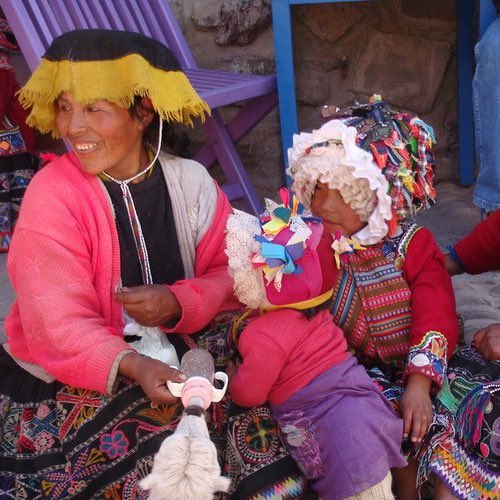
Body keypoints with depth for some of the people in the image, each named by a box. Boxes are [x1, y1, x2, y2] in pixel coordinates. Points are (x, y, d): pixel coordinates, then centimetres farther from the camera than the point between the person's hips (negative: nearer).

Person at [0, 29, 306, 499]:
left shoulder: (189, 181, -3)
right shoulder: (52, 195, -14)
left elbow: (231, 273, 0)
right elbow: (60, 327, -20)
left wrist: (180, 303, -21)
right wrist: (132, 366, -37)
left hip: (175, 351, 4)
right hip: (67, 376, -3)